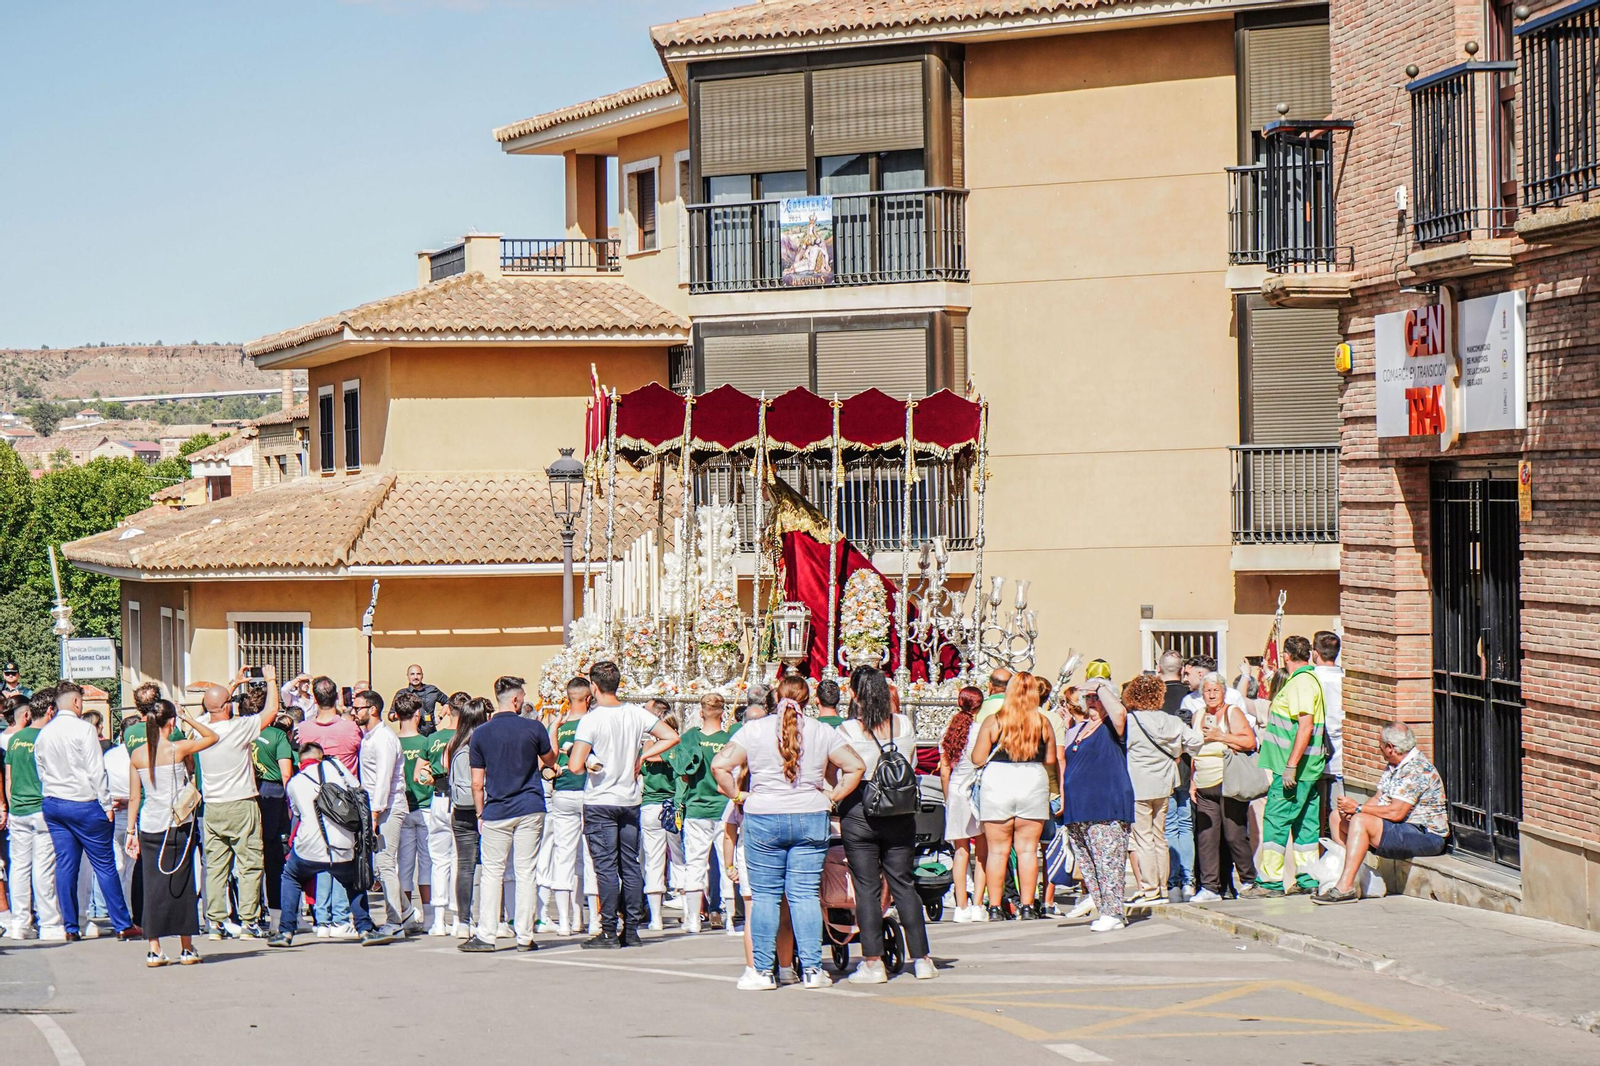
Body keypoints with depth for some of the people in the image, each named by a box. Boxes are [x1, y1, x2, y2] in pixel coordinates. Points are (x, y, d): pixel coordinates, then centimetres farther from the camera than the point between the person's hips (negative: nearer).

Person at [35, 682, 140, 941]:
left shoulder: (43, 735, 8)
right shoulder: (83, 729, -11)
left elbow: (41, 773, 13)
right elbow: (96, 771, -12)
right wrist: (107, 804, -7)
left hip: (52, 804, 6)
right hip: (83, 803, -6)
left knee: (65, 865, 7)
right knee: (104, 865, -2)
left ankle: (70, 927, 6)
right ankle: (123, 926, 0)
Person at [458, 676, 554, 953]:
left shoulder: (480, 734, -2)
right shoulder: (533, 728, -4)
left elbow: (477, 782, 1)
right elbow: (550, 761, 15)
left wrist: (480, 814, 10)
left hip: (496, 812, 0)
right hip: (530, 810, 0)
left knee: (492, 873, 7)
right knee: (526, 872, 3)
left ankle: (486, 935, 2)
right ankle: (524, 937, 3)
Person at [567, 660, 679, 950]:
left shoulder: (591, 720, -15)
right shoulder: (636, 713, 0)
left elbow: (575, 765, -22)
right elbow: (671, 737, 1)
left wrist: (589, 762, -1)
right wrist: (642, 756, 6)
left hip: (600, 801, -5)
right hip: (630, 799, 5)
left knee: (606, 868, -3)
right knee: (630, 866, 10)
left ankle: (609, 931, -3)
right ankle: (632, 930, 11)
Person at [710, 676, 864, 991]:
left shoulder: (754, 730, -1)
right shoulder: (822, 732, 3)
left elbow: (720, 765, -9)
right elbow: (856, 766, 3)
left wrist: (737, 795, 3)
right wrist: (833, 796, 8)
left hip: (763, 819, -1)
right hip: (811, 819, 1)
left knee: (765, 895, 4)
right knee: (805, 894, 4)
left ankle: (763, 971, 4)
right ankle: (812, 969, 1)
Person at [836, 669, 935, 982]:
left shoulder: (846, 731, -10)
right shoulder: (904, 725, 0)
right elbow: (911, 765, 10)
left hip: (859, 812, -3)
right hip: (900, 814, 3)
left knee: (866, 888, 2)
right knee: (903, 884, 10)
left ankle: (873, 962, 0)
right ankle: (922, 959, 10)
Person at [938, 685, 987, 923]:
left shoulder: (948, 732, 4)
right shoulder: (979, 731, -10)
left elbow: (944, 769, 9)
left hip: (955, 792, 4)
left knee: (961, 852, 7)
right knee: (982, 851, 2)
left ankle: (962, 907, 5)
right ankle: (977, 905, -3)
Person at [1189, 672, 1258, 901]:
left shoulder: (1232, 713, 2)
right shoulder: (1199, 716, 18)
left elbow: (1250, 742, -10)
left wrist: (1221, 737, -13)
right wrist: (1192, 782, 16)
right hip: (1204, 788, 5)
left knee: (1234, 835, -6)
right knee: (1206, 838, -2)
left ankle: (1249, 881, 8)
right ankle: (1210, 887, -1)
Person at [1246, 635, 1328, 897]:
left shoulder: (1300, 683, -15)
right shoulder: (1310, 679, 17)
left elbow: (1305, 727, -23)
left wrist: (1291, 765, -24)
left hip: (1294, 769, -10)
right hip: (1309, 770, 10)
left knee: (1276, 820, -7)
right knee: (1306, 823, 10)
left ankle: (1270, 881, -6)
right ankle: (1308, 880, 11)